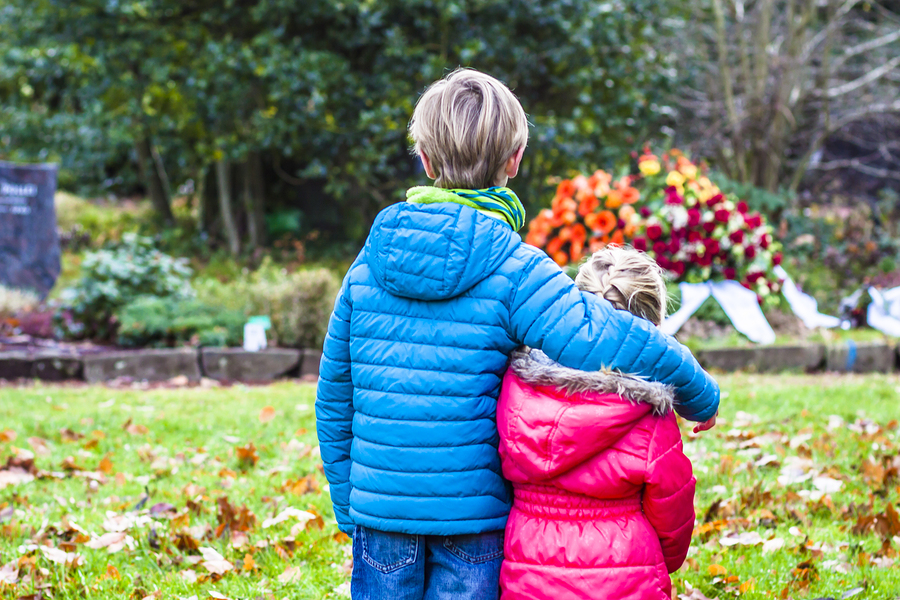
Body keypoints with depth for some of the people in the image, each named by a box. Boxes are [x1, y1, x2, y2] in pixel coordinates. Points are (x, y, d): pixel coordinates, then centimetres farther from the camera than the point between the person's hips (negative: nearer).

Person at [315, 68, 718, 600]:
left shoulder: (370, 263, 2)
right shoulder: (514, 271, -11)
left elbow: (334, 396, 8)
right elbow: (621, 346, -22)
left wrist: (349, 507, 19)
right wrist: (701, 396, -3)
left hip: (381, 511, 3)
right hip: (473, 515, -3)